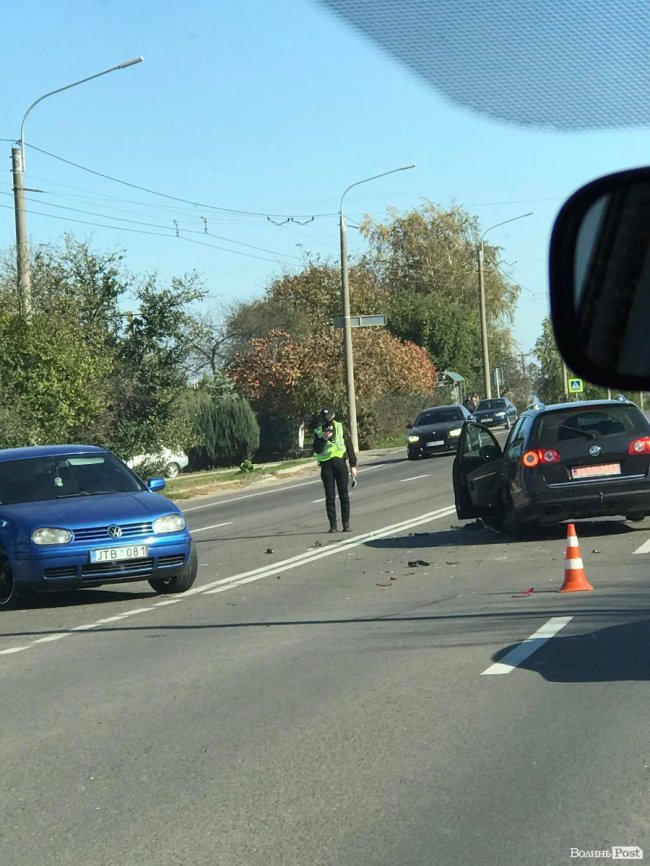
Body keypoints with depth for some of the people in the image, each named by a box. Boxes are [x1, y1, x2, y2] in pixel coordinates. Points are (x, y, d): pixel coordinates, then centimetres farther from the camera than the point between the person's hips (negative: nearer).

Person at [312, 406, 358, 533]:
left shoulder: (341, 428, 5)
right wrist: (323, 439, -19)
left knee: (344, 495, 0)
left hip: (340, 463, 0)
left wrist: (353, 465, 3)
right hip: (326, 466, 0)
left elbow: (349, 446, 7)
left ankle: (346, 523, 6)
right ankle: (333, 525, 3)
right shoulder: (318, 431, 5)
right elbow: (316, 450, -3)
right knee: (330, 497, 1)